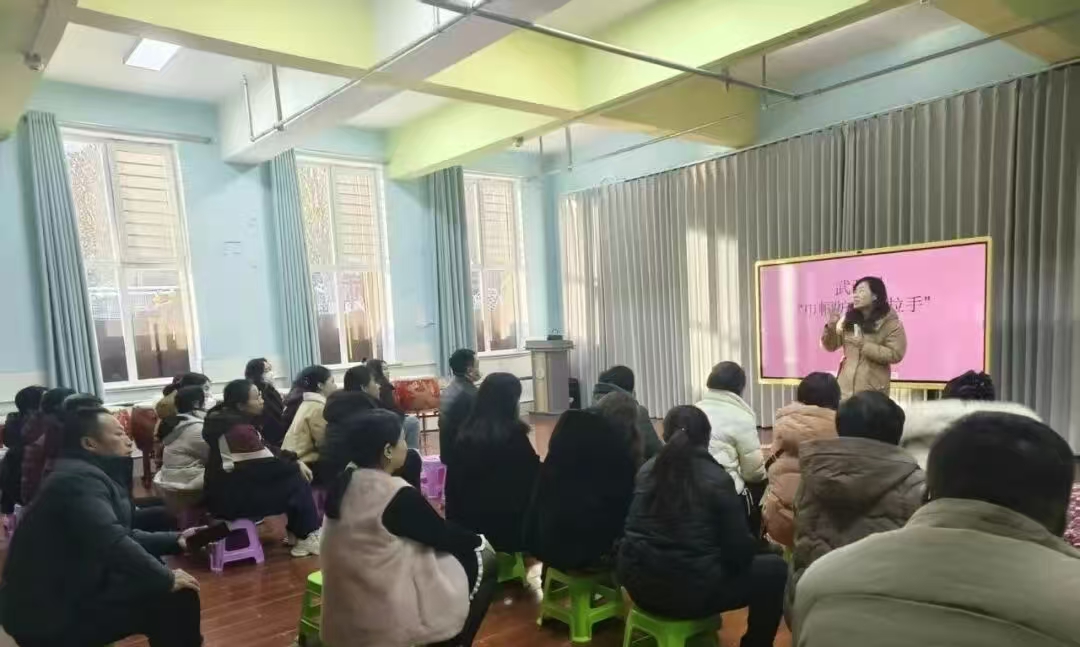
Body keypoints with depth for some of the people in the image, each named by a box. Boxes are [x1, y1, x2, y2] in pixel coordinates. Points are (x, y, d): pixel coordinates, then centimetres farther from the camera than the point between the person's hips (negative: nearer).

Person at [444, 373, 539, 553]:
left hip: (471, 520, 5)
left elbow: (453, 480, 4)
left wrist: (455, 517, 13)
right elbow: (532, 476, -8)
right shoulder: (514, 434, -15)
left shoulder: (466, 434, -1)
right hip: (509, 521, -4)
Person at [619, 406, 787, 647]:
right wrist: (753, 544, 15)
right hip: (690, 592, -6)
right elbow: (739, 551, -8)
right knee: (776, 569, 12)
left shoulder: (646, 471, 5)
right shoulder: (717, 479, -10)